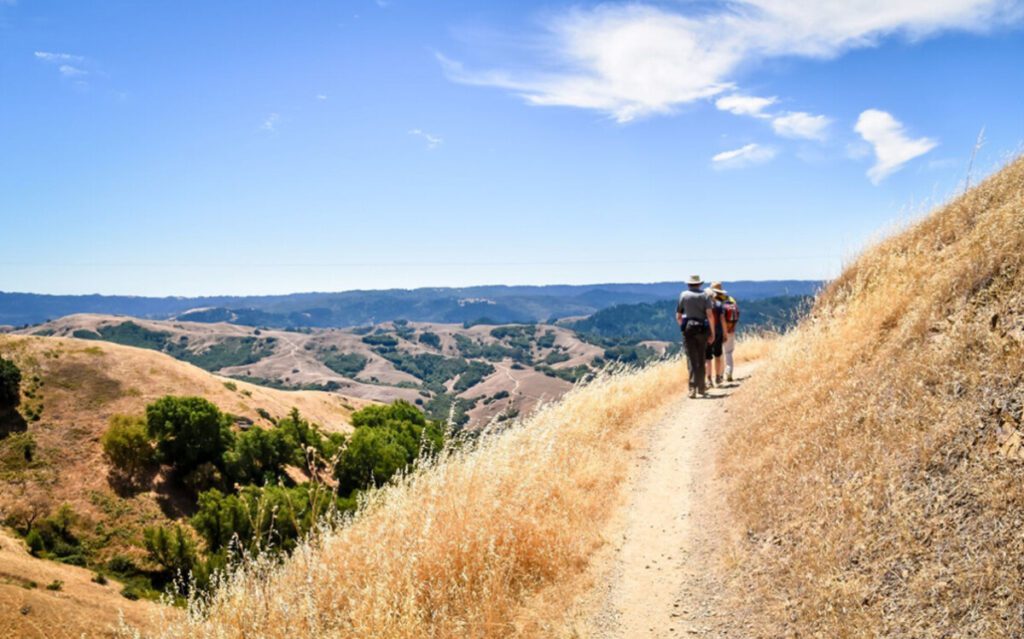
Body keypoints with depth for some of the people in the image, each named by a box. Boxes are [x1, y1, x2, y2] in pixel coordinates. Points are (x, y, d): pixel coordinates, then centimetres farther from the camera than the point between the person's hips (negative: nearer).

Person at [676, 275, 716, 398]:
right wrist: (712, 333, -3)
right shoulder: (705, 296, 2)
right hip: (702, 329, 1)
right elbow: (710, 315, -8)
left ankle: (693, 388, -15)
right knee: (701, 359, 14)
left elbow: (678, 316, 5)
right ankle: (701, 387, 21)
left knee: (692, 359, -3)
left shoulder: (683, 295, 2)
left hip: (688, 328, -1)